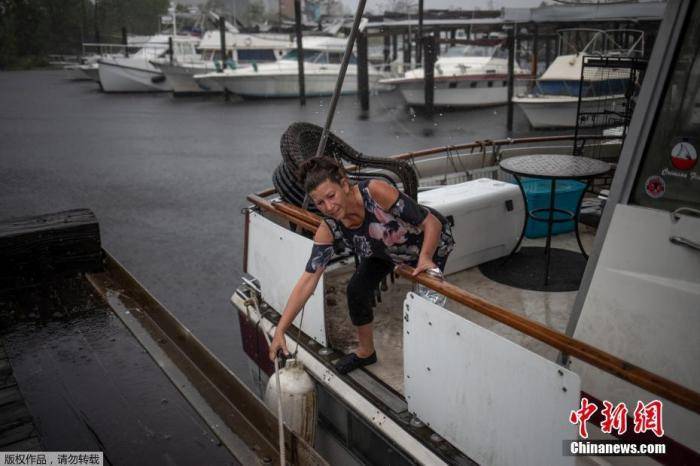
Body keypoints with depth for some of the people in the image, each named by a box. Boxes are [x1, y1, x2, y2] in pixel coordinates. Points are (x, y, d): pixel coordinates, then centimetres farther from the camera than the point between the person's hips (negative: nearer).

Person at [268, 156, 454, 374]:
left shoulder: (375, 192, -41)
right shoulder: (328, 229, -26)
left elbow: (432, 223, -32)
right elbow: (308, 280, -26)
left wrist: (425, 257, -48)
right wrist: (280, 330, -30)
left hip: (431, 242, -4)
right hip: (386, 250, 4)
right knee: (357, 289, -2)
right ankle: (366, 352, 23)